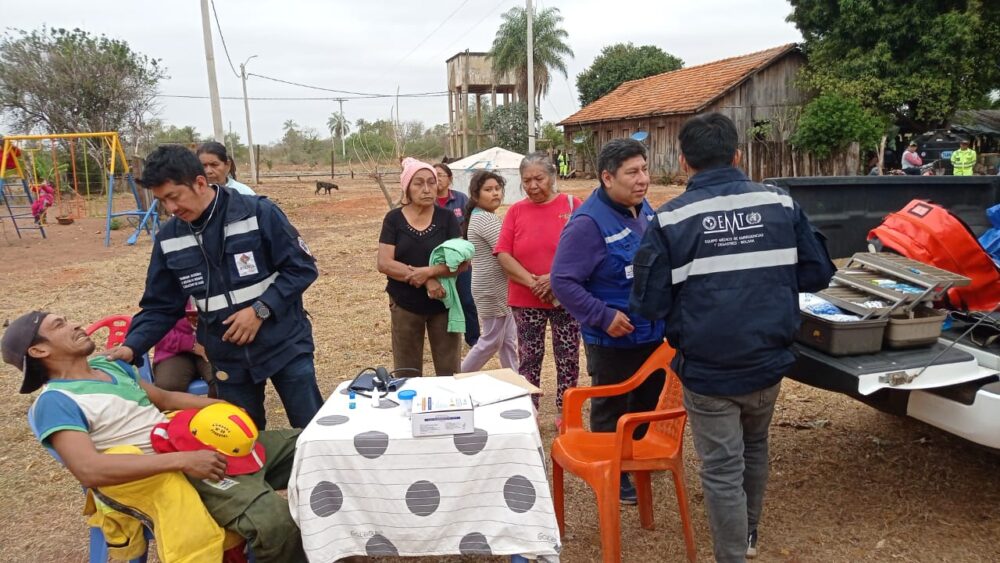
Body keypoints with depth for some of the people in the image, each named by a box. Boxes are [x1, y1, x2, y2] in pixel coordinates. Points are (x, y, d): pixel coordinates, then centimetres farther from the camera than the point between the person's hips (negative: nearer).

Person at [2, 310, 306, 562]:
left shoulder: (109, 364, 17)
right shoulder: (55, 402, -9)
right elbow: (89, 469, -23)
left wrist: (222, 405, 9)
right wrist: (183, 460, -26)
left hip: (206, 444, 9)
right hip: (171, 472, -9)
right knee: (274, 521, -31)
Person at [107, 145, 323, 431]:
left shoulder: (258, 213, -13)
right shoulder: (169, 238, 1)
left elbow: (302, 268, -11)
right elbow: (160, 307, 7)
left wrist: (261, 309, -20)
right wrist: (132, 346, -9)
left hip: (285, 346, -3)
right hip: (229, 360, 4)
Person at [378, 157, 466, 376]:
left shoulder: (447, 218, -1)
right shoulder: (394, 219, -2)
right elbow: (384, 263, -10)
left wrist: (429, 271, -24)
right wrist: (426, 281, -19)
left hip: (443, 304, 0)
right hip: (405, 306, 0)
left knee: (449, 373, 6)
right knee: (407, 375, 9)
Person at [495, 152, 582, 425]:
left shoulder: (572, 205, -2)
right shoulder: (515, 211, 2)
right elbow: (503, 254, -3)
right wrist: (532, 282, -14)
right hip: (525, 300, 1)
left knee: (568, 358, 7)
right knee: (529, 358, 9)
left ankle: (565, 413, 23)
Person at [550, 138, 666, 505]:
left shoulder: (645, 210, 3)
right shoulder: (588, 223, -24)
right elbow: (563, 281, -24)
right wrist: (604, 316, -26)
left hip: (652, 334, 8)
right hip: (613, 340, -8)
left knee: (648, 403, 24)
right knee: (612, 413, 9)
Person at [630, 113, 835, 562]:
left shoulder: (670, 219, -14)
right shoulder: (780, 204, -3)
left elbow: (649, 303, -15)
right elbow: (818, 273, 3)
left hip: (707, 370, -5)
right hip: (769, 361, 5)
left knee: (722, 471, 8)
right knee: (754, 448, 27)